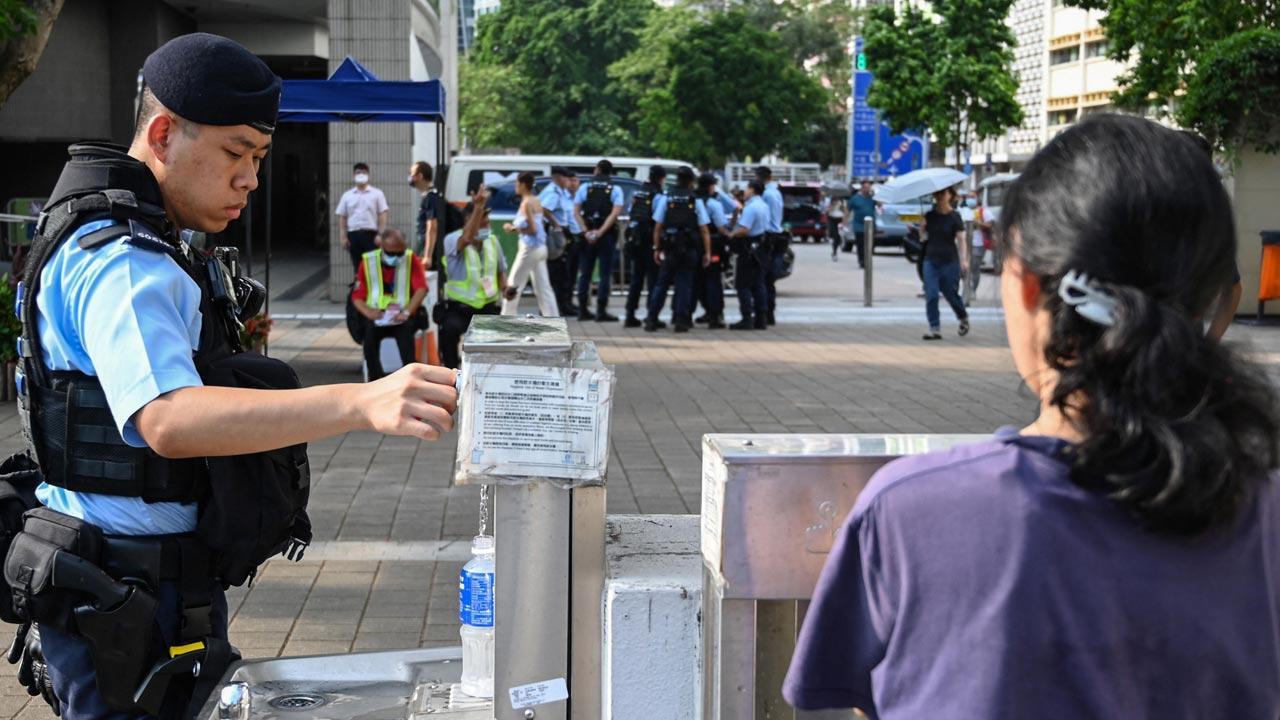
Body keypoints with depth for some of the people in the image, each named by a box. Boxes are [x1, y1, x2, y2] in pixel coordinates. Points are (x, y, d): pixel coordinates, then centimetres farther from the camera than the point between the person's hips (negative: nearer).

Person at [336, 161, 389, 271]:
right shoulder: (347, 195, 12)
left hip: (371, 234, -2)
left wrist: (380, 234, -9)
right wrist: (343, 237, 1)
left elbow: (383, 215, 1)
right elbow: (342, 217, 10)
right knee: (358, 267, 4)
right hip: (353, 234, 2)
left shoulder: (377, 194, 6)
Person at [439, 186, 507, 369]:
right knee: (450, 328, -35)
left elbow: (500, 271, 20)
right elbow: (466, 239, -34)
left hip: (488, 307, 4)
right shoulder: (452, 239, -9)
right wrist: (478, 207, -40)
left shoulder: (492, 240, 8)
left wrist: (505, 288, -2)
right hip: (459, 307, -4)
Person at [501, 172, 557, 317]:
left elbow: (532, 229, -20)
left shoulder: (526, 203, -14)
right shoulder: (537, 201, 12)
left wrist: (513, 228, -9)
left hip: (529, 249, -9)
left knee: (513, 287, 2)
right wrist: (517, 228, 13)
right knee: (543, 288, 9)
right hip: (541, 248, 9)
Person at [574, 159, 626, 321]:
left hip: (588, 234, 2)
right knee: (605, 274, 1)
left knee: (585, 273, 10)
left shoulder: (585, 187, 6)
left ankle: (583, 310, 11)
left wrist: (586, 231, -10)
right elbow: (615, 212, -12)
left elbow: (576, 211, -3)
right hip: (606, 235, -2)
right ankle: (601, 311, -4)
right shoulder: (615, 189, 2)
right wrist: (600, 232, -15)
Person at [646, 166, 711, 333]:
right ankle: (681, 320, 5)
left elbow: (658, 226, 0)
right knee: (684, 284, 6)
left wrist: (656, 249, 6)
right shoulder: (696, 200, -1)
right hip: (689, 249, -1)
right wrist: (707, 253, 0)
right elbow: (704, 230, -3)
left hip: (669, 247, 1)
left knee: (661, 283, 8)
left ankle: (651, 319, 5)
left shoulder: (666, 198, 1)